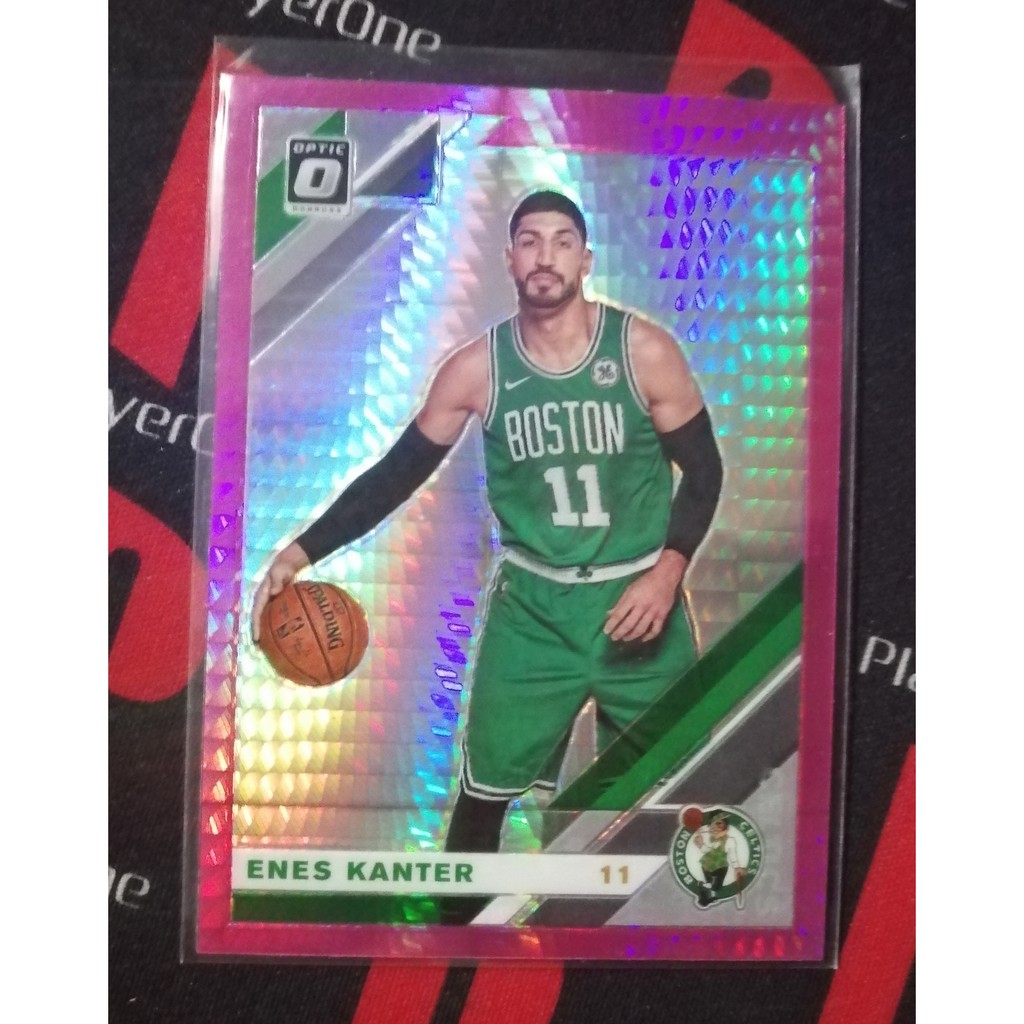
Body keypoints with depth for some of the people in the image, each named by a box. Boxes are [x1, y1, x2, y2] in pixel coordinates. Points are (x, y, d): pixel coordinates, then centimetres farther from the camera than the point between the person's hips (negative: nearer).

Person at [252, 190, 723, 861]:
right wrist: (303, 551, -11)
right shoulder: (478, 368, -7)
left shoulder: (644, 351, -10)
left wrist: (668, 571, -17)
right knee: (483, 793, 8)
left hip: (638, 596, 0)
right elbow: (399, 471, -2)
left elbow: (703, 469, -3)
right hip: (532, 605, 1)